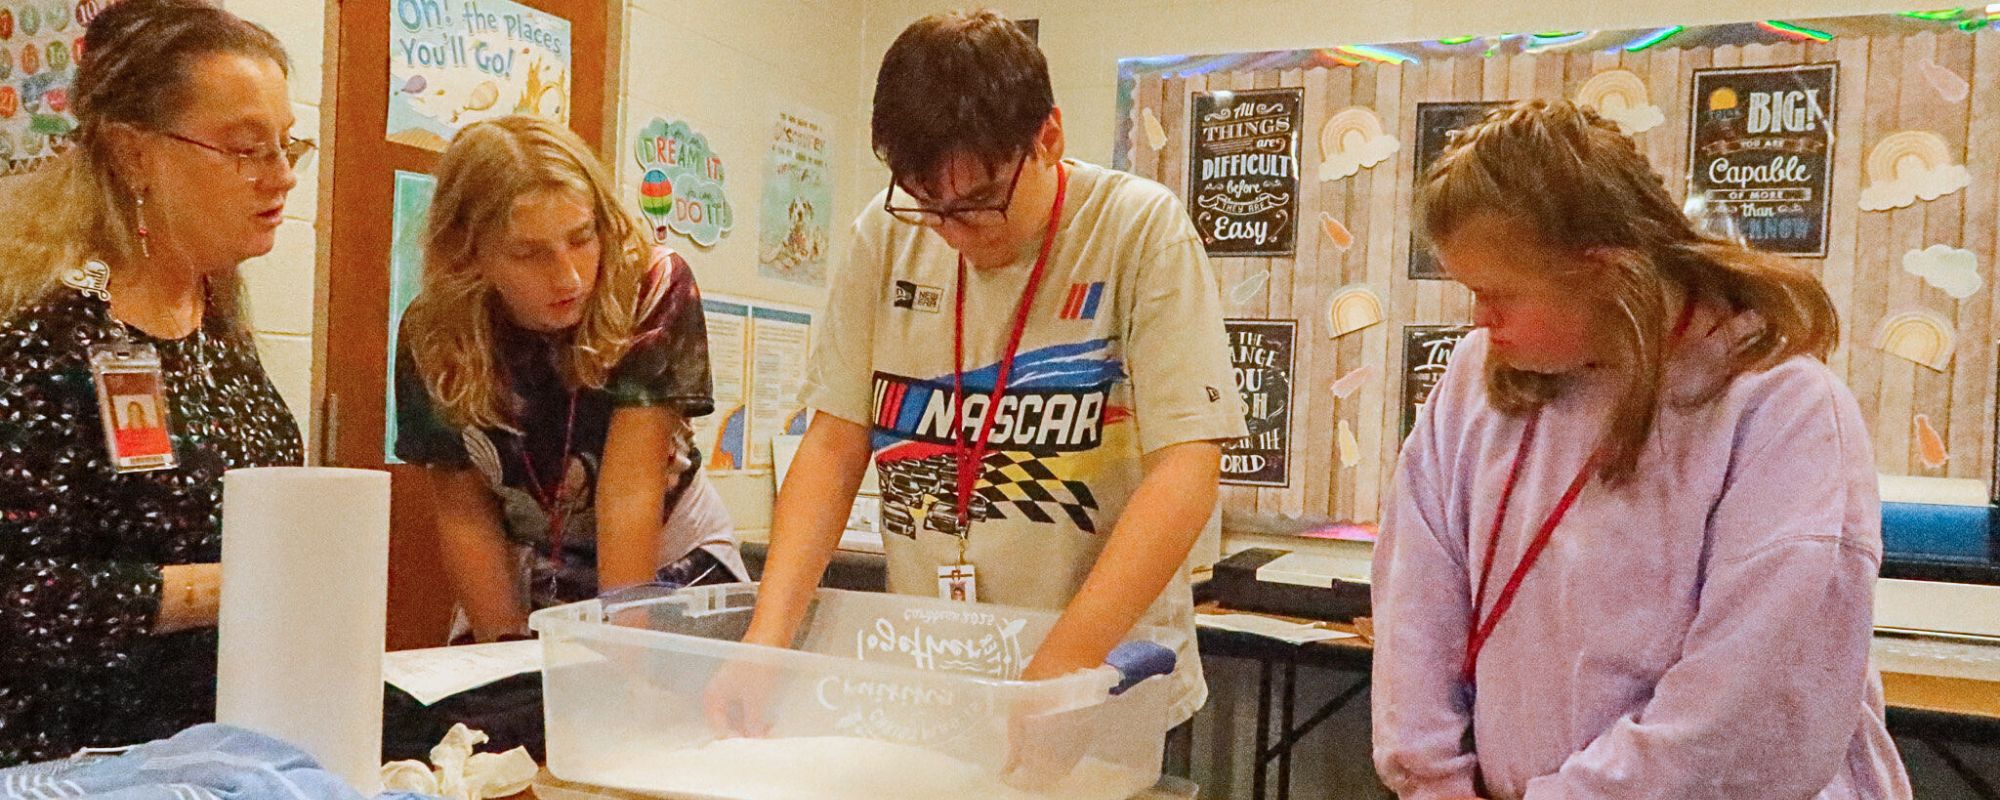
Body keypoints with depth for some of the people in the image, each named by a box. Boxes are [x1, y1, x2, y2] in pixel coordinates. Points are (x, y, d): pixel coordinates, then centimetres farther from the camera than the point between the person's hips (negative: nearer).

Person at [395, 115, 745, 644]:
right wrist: (506, 645, -14)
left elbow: (630, 487, -25)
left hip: (667, 563, -2)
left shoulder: (653, 291, -22)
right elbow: (464, 516, -7)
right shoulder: (433, 337, -14)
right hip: (524, 585, 2)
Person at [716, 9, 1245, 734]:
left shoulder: (1143, 231, -10)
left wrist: (1056, 671, -25)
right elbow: (836, 443, 3)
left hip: (1106, 694, -1)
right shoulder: (888, 234, 0)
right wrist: (767, 639, -9)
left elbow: (1185, 474, -16)